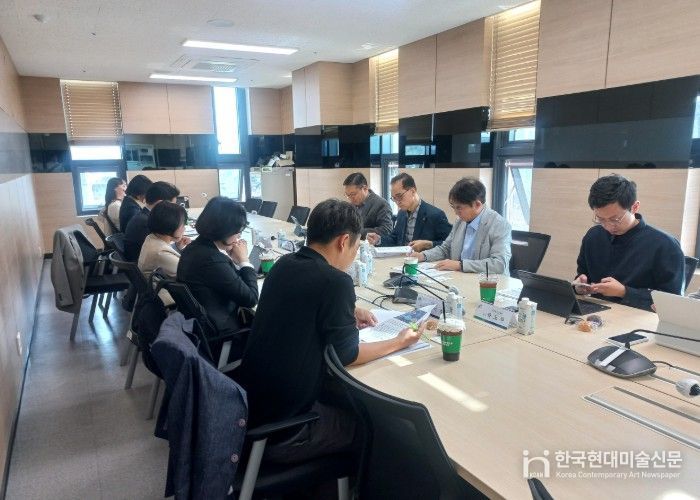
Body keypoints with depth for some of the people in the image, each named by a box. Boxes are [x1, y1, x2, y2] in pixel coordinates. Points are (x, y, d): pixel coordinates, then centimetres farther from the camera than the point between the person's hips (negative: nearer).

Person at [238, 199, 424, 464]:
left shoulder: (284, 264, 1)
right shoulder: (336, 281, -22)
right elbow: (347, 355, -12)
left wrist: (348, 313, 15)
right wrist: (399, 342, 0)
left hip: (250, 399, 8)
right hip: (280, 424, -7)